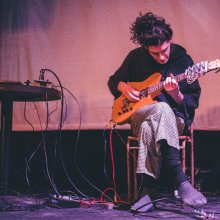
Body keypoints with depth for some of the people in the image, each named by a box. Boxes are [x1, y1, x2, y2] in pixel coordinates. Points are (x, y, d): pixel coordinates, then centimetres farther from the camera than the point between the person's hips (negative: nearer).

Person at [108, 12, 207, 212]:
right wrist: (124, 87, -5)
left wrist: (176, 95, -22)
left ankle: (148, 189, -38)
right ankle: (180, 180, -46)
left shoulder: (183, 61, -1)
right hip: (139, 113, 1)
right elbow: (113, 80, 18)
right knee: (161, 108, -38)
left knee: (149, 126, -39)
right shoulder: (136, 57, 3)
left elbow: (192, 104, -1)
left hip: (175, 118, 0)